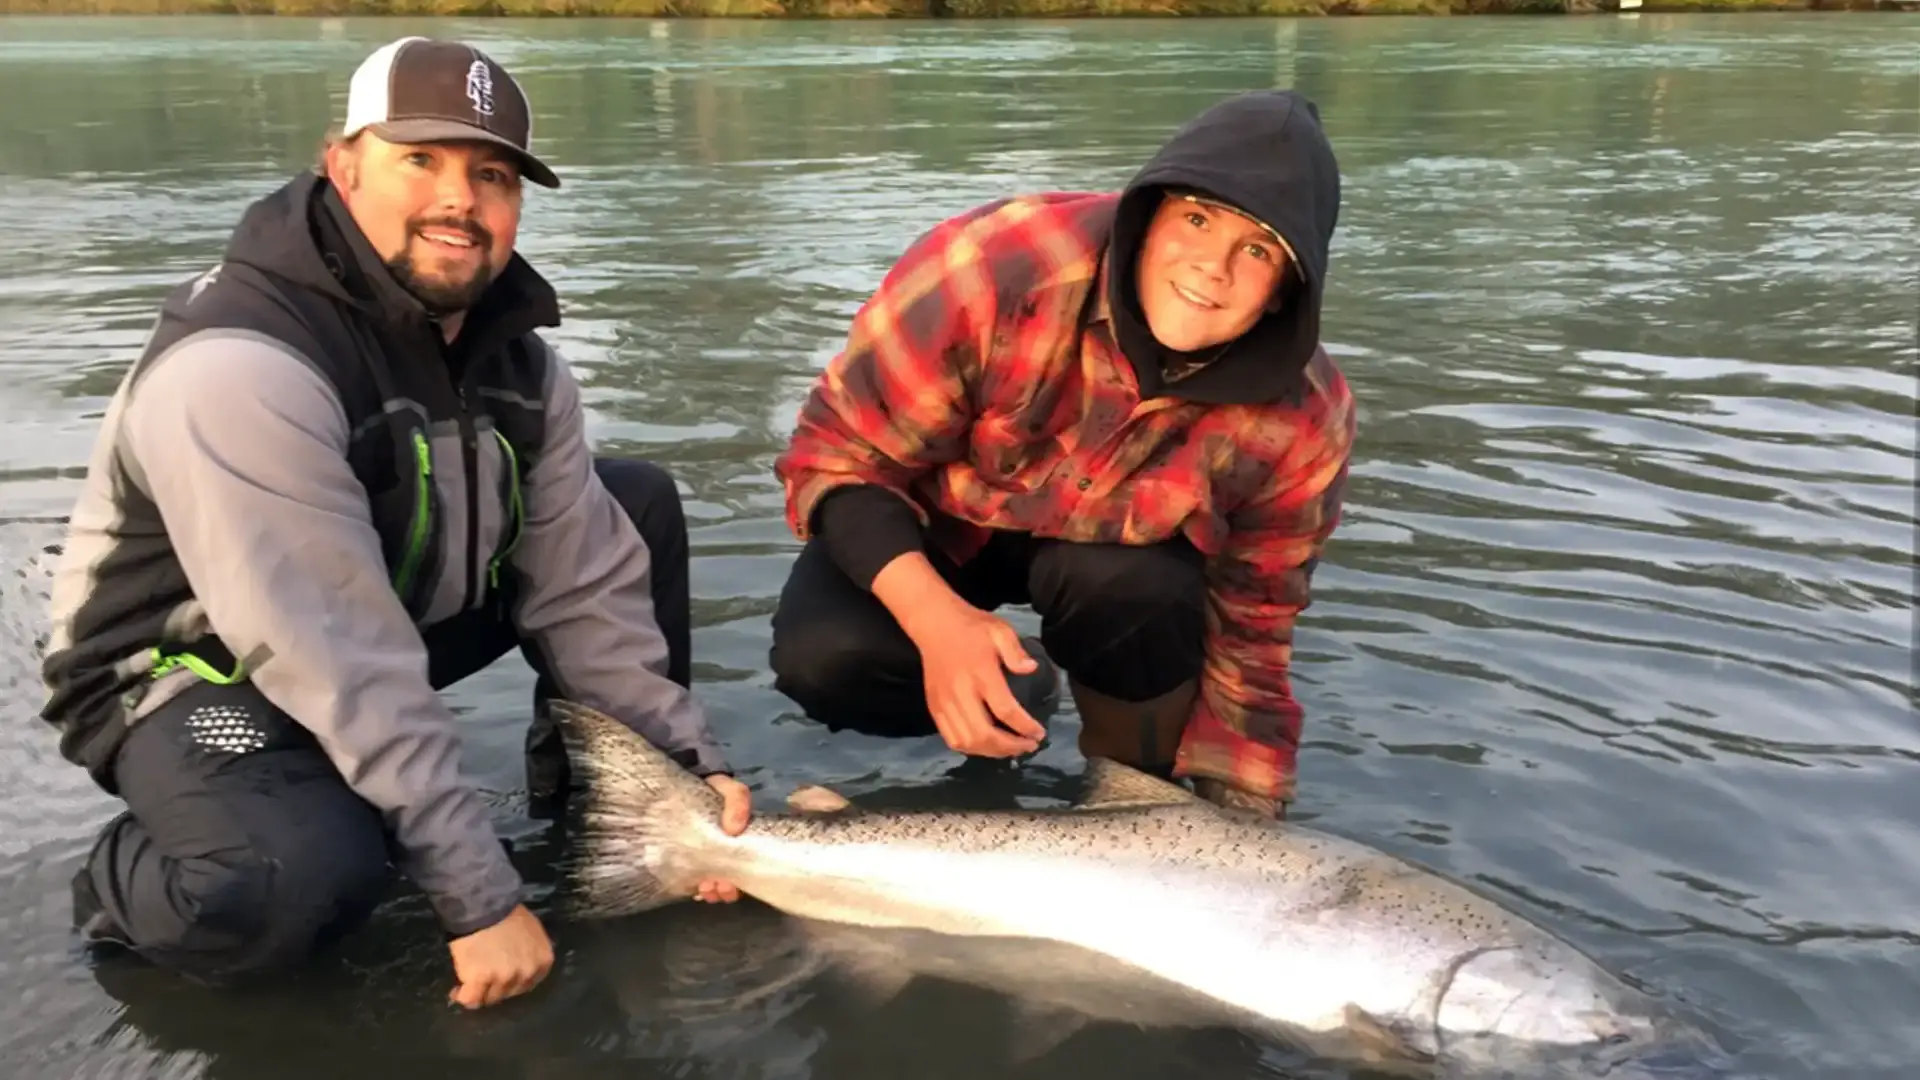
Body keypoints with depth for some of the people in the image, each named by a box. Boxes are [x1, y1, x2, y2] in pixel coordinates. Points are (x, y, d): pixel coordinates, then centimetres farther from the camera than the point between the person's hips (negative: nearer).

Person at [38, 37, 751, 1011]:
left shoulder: (517, 355, -7)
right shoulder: (238, 367, -32)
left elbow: (581, 587, -4)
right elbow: (341, 672, -34)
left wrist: (687, 763, -11)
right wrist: (479, 898, -32)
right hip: (196, 671, -7)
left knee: (638, 503, 1)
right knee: (304, 885, -38)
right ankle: (125, 880, -2)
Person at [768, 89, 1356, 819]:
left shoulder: (1300, 420, -26)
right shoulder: (996, 267, -36)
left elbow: (1249, 632, -14)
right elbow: (838, 455, -26)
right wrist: (934, 621, -42)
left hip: (1113, 555, 1)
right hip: (935, 526, -1)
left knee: (1141, 587, -34)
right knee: (822, 659, -27)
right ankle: (1015, 694, 6)